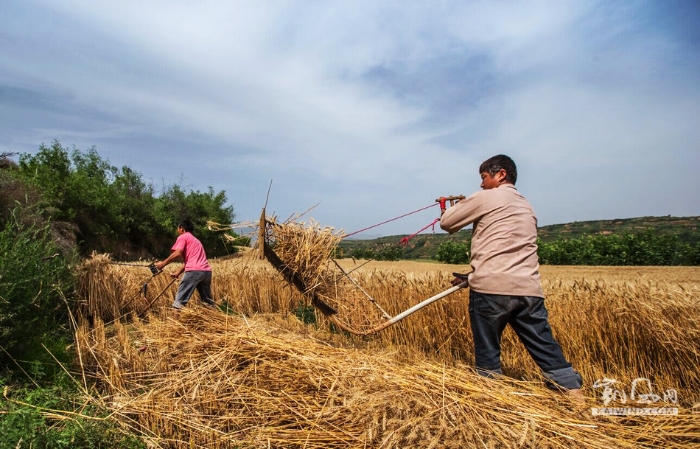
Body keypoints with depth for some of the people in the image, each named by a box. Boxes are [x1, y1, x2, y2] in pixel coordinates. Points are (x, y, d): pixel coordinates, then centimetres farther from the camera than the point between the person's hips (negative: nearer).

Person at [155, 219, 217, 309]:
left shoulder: (182, 237, 8)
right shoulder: (195, 240, 32)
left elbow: (178, 253, -9)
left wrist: (163, 263, -1)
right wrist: (177, 273, 29)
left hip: (194, 270, -8)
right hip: (206, 271, 8)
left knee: (180, 300, -4)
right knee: (207, 299, 18)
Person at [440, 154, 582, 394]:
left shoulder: (486, 197, 1)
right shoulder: (527, 207, 24)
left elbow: (446, 222, 6)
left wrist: (458, 206, 27)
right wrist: (473, 275, 29)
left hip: (491, 287, -6)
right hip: (529, 290, 7)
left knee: (487, 353, 5)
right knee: (547, 349, 10)